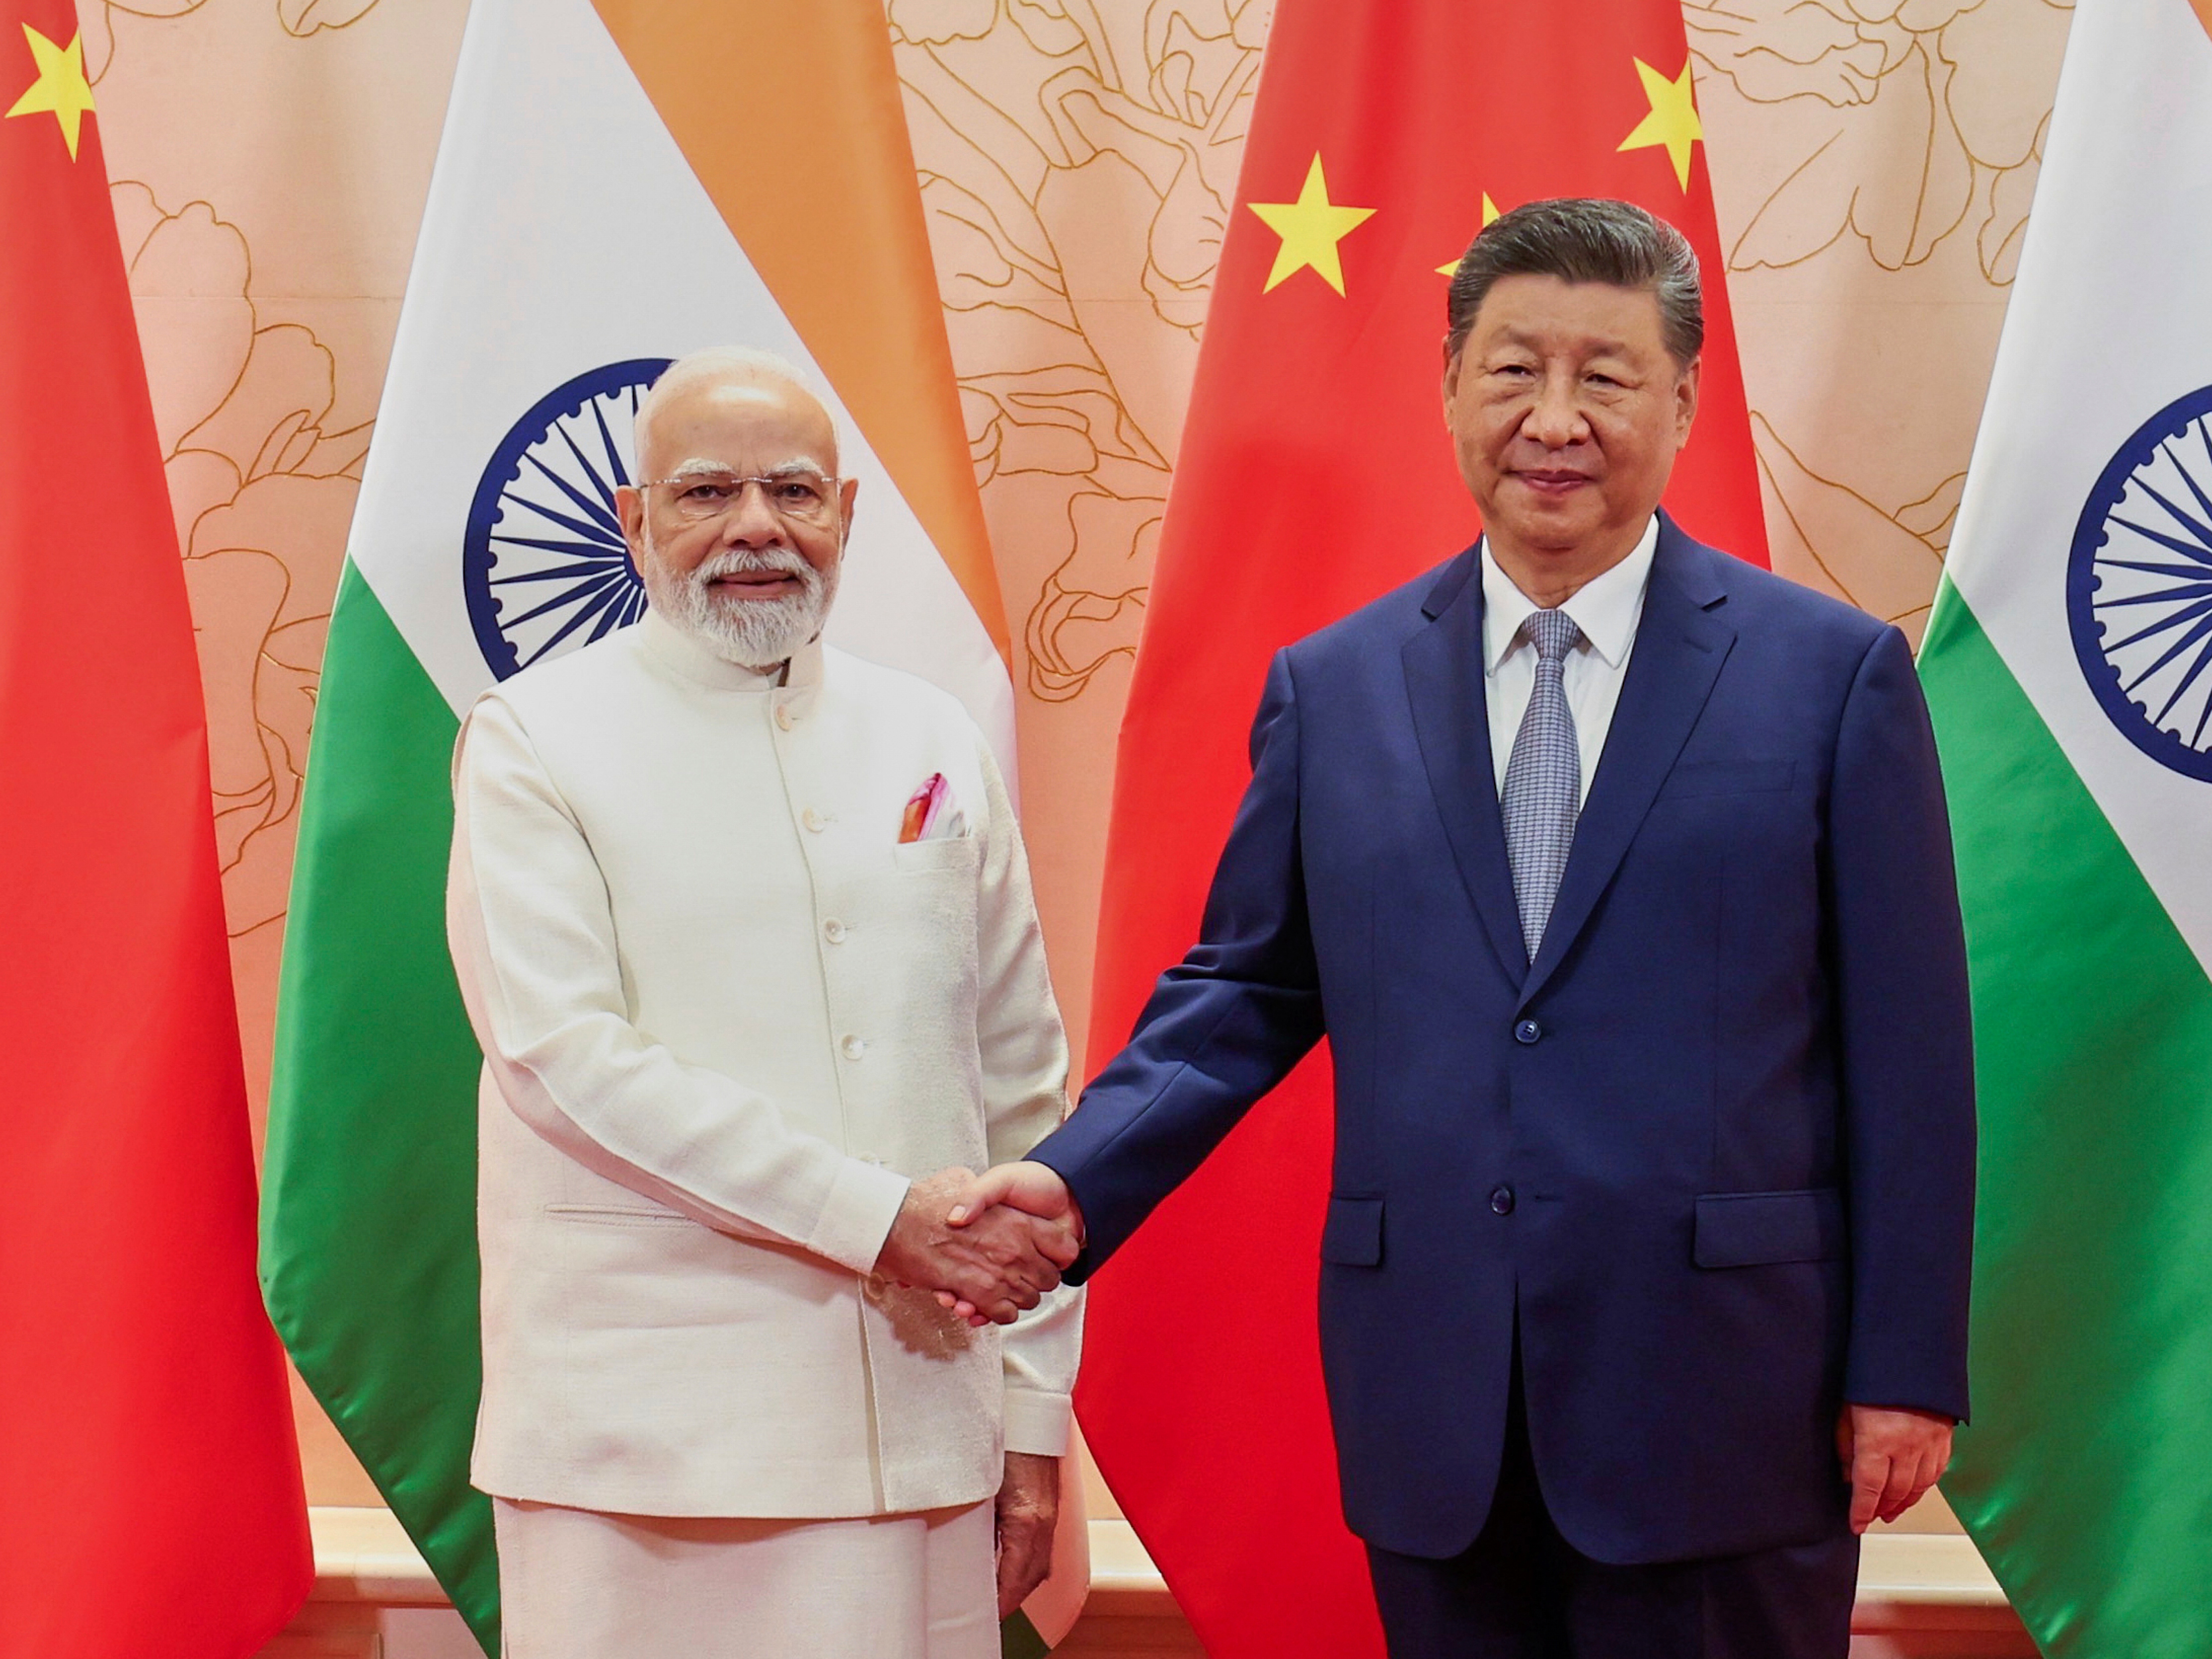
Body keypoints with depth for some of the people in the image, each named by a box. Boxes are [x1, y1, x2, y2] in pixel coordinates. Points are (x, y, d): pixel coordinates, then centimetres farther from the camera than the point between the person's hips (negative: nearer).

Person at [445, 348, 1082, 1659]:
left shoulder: (937, 746, 12)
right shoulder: (535, 743, 1)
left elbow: (1026, 1088, 12)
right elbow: (563, 1053, -11)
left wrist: (1037, 1418, 8)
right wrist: (874, 1216, -15)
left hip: (919, 1428, 3)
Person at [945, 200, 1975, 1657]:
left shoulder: (1835, 674, 0)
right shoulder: (1332, 690, 8)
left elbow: (1907, 1047, -1)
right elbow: (1246, 990, 12)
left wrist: (1908, 1370, -3)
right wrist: (1076, 1181, -4)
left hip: (1719, 1401, -2)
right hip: (1433, 1419, 3)